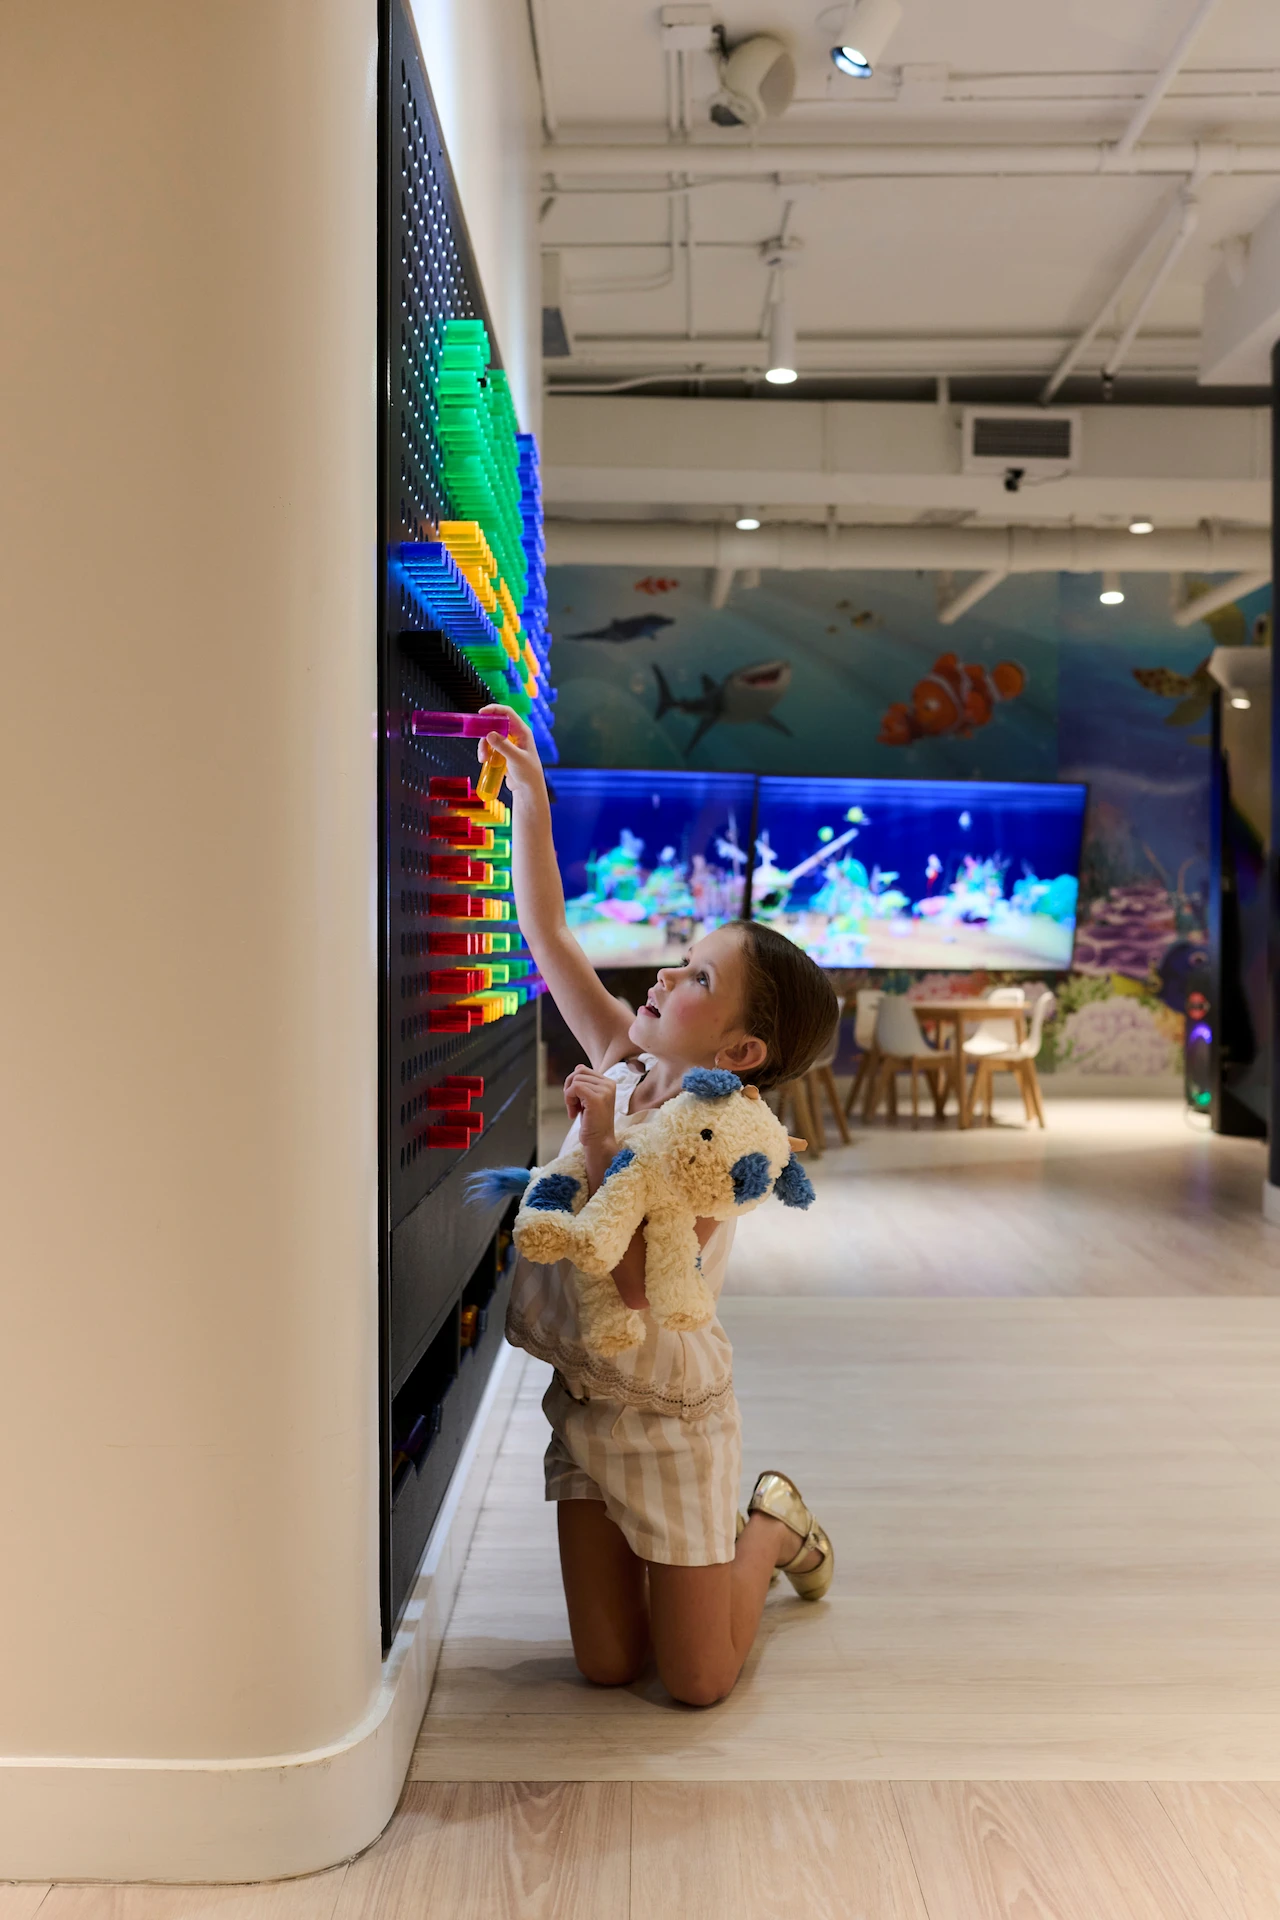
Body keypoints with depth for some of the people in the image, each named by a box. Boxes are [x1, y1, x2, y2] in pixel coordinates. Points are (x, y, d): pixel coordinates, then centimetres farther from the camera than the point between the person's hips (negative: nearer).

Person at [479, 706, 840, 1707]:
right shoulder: (622, 1067, -4)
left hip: (667, 1417, -6)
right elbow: (546, 932, -4)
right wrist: (530, 796, -8)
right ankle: (695, 1547, 37)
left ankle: (772, 1525, 32)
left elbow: (634, 1288, -29)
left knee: (696, 1682, 8)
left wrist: (602, 1149, -31)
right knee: (608, 1665, 12)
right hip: (583, 1401, 6)